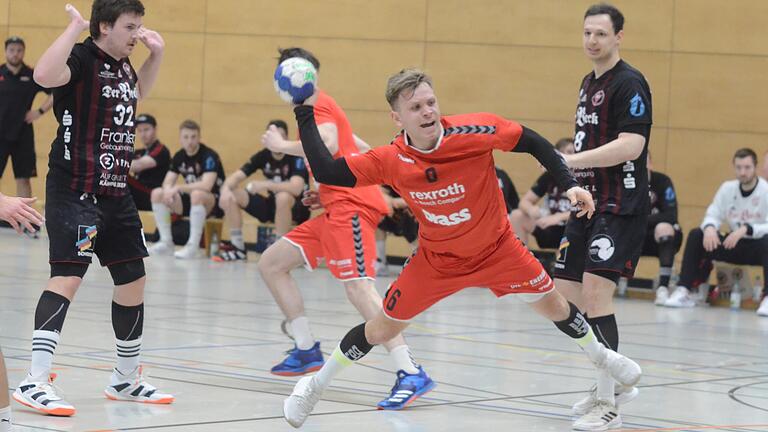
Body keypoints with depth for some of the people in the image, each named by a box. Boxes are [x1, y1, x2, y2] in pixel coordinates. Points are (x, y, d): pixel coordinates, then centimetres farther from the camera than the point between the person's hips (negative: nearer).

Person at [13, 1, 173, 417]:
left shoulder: (121, 66, 13)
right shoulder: (81, 59, -13)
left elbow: (137, 91, 37)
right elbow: (44, 75, -35)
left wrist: (156, 55, 21)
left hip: (116, 193, 9)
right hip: (75, 191, -9)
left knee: (133, 279, 14)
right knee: (67, 277, -19)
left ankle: (126, 379, 29)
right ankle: (34, 384, -22)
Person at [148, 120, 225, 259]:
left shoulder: (209, 156, -18)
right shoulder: (179, 156, 3)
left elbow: (207, 186, -31)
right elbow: (167, 183, 1)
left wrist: (178, 188, -29)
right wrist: (169, 191, -24)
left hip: (215, 203, -7)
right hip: (191, 201, 7)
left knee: (197, 194, -39)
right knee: (157, 193, -7)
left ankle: (194, 247, -34)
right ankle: (166, 243, -4)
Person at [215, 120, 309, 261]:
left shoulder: (296, 158, -19)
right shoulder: (263, 156, -2)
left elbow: (296, 188, -35)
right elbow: (236, 176, -4)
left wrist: (265, 184, -34)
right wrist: (226, 189, -27)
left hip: (296, 209, -6)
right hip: (271, 205, 6)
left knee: (283, 197, -40)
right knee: (231, 197, -10)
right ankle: (237, 248, -2)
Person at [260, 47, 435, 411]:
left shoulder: (317, 102, -1)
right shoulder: (323, 106, 27)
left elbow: (328, 145, -20)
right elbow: (362, 150, 31)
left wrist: (282, 146, -10)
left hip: (349, 206, -11)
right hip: (336, 208, 11)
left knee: (358, 286, -25)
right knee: (271, 264, 14)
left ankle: (411, 374, -34)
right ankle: (307, 350, 16)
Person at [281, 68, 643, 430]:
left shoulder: (474, 131, -28)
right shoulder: (390, 162, -24)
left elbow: (534, 143, -16)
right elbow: (325, 173, -23)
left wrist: (570, 185, -23)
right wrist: (305, 114, -24)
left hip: (497, 248, 0)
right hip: (436, 260, 0)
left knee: (553, 306, 8)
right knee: (381, 329, 3)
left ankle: (600, 356, 40)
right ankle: (316, 385, 25)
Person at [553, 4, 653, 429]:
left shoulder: (629, 83, -12)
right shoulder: (588, 83, 16)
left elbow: (630, 146, -23)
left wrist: (572, 160, -24)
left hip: (620, 206, -9)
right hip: (588, 203, 9)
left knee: (595, 290, -18)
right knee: (566, 294, 9)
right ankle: (615, 380, 24)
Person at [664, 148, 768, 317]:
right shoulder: (728, 188, 2)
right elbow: (713, 215, -1)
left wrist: (746, 229, -36)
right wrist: (710, 227, -25)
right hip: (733, 246, 5)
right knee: (696, 235, -13)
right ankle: (684, 291, -15)